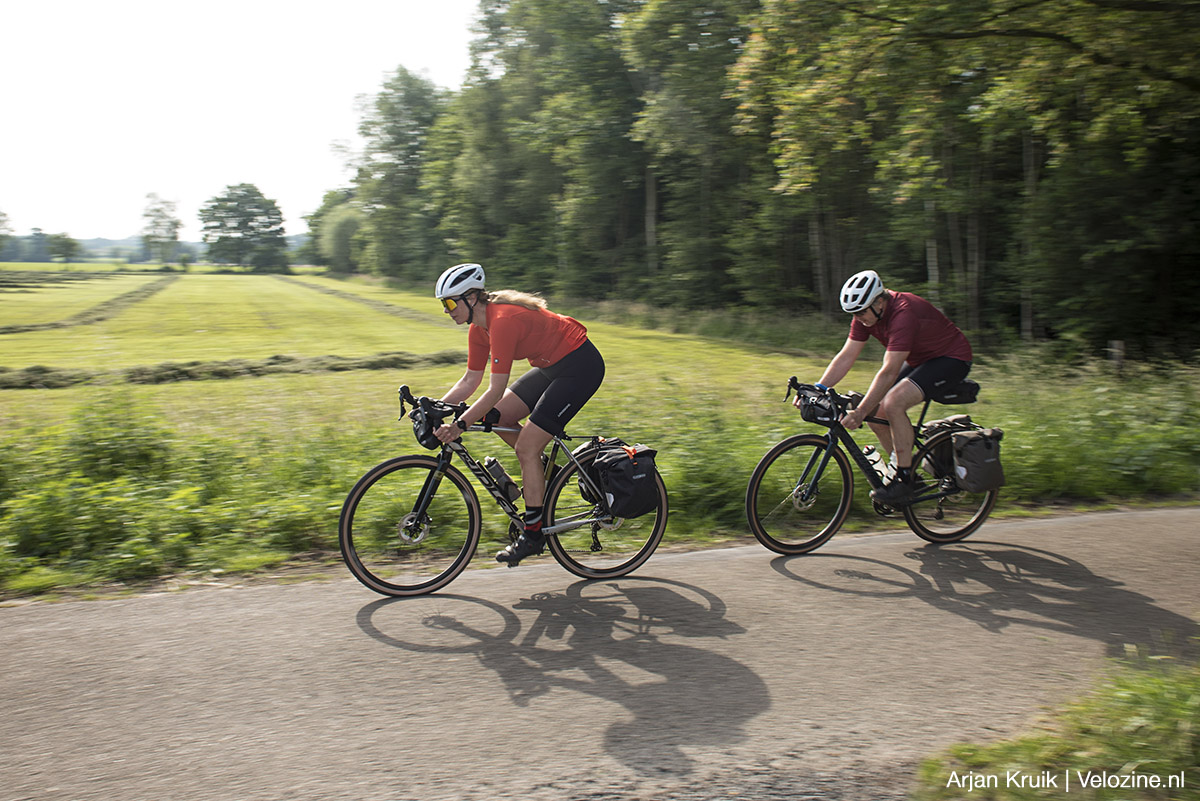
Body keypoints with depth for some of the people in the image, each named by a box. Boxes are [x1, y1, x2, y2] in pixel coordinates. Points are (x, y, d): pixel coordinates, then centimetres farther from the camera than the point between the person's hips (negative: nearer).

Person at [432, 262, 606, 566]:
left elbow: (496, 390, -28)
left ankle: (533, 534, 1)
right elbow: (470, 381, 7)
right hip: (552, 366, 9)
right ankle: (543, 474, 19)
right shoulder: (479, 326, 2)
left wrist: (460, 425, -30)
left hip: (581, 366, -9)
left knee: (526, 447, -10)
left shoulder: (503, 321, -27)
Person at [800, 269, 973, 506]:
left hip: (952, 358, -8)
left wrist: (860, 412, -41)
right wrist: (817, 389, -19)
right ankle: (903, 471, 12)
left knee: (893, 403, -28)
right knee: (876, 412, -6)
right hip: (918, 359, 9)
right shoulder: (867, 314, -8)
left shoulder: (904, 314, -33)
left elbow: (888, 372, -37)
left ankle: (905, 479, -16)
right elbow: (846, 357, -8)